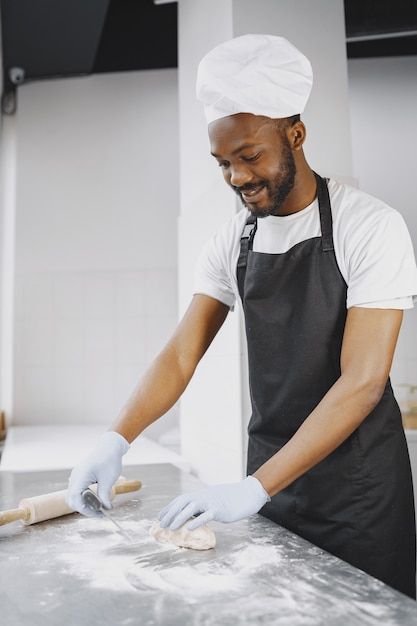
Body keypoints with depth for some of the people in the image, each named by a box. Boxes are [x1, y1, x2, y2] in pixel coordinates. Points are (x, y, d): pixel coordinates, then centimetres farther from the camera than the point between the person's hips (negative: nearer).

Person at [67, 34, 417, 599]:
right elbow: (182, 354, -4)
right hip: (271, 464, 4)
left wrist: (254, 488, -27)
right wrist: (117, 440, -19)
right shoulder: (232, 240, -1)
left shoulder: (371, 227, -16)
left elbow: (364, 379, -22)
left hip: (357, 473, -4)